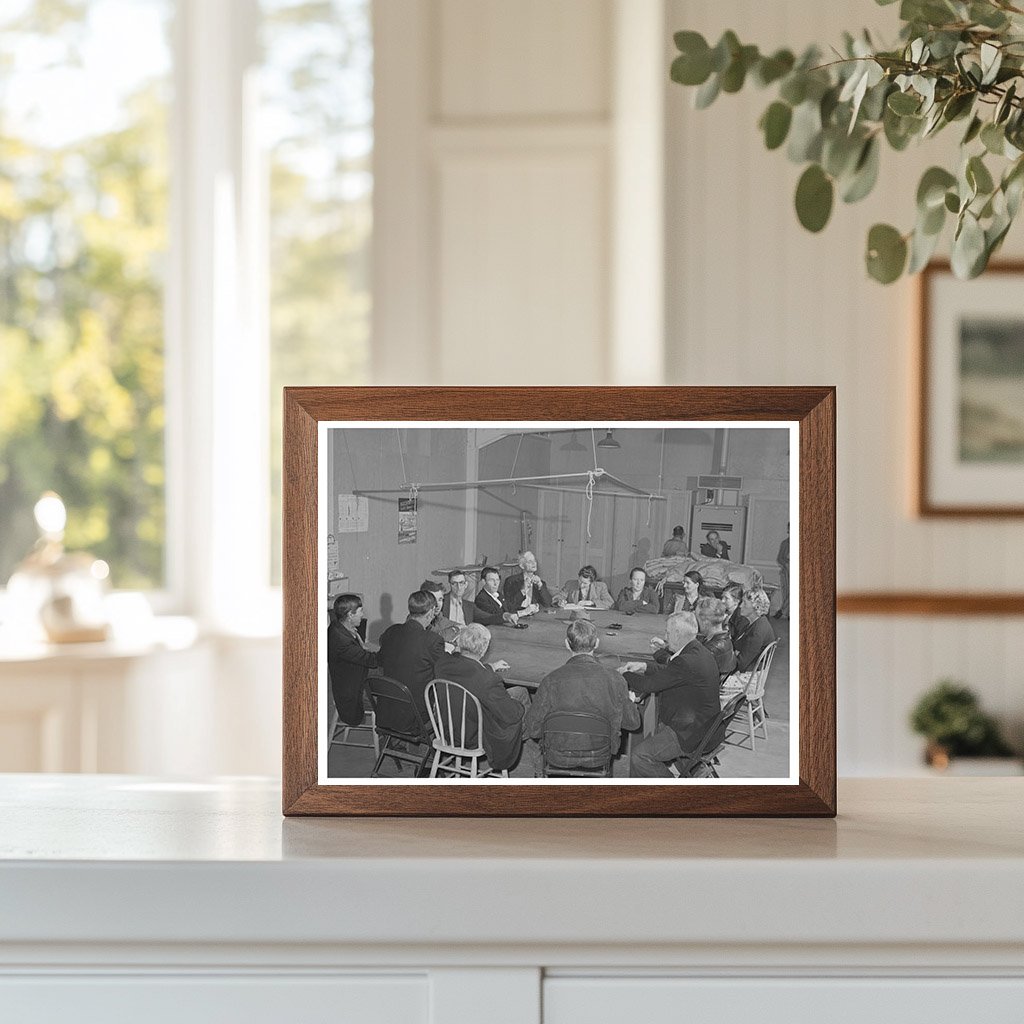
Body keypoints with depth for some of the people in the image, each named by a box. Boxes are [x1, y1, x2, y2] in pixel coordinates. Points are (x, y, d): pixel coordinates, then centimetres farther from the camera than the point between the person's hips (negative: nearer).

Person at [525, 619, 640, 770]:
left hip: (559, 758, -1)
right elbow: (633, 722, -3)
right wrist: (631, 703, 20)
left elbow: (533, 729, -13)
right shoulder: (613, 680, -17)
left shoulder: (552, 680, -21)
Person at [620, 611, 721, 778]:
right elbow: (669, 671, 20)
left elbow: (647, 685, -22)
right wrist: (644, 667, 7)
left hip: (689, 734, -11)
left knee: (638, 755, -14)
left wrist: (624, 675, -4)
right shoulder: (700, 651, 5)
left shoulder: (686, 662, -27)